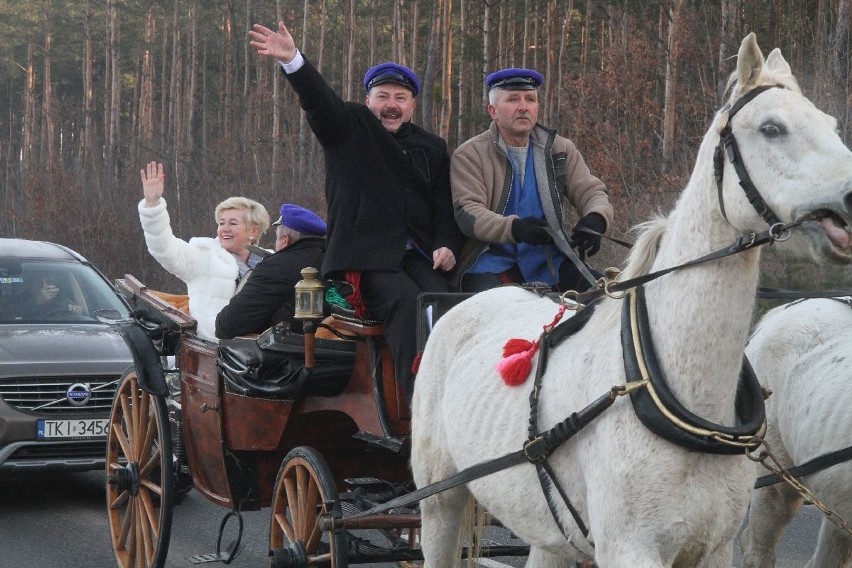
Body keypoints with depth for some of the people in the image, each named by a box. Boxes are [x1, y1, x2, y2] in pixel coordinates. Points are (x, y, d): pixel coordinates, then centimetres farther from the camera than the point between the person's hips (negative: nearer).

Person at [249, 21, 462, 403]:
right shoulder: (348, 128, 11)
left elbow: (445, 204, 17)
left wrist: (446, 245, -4)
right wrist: (291, 60, -27)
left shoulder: (432, 147, 21)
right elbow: (319, 99, -8)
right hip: (366, 254, -3)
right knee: (406, 303, -29)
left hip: (420, 255, 3)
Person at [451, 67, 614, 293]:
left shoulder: (561, 149, 15)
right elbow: (467, 212, -10)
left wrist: (595, 219, -18)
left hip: (550, 264, 4)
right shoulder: (469, 155, 3)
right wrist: (514, 228, -31)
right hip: (493, 263, -3)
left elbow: (592, 192, 9)